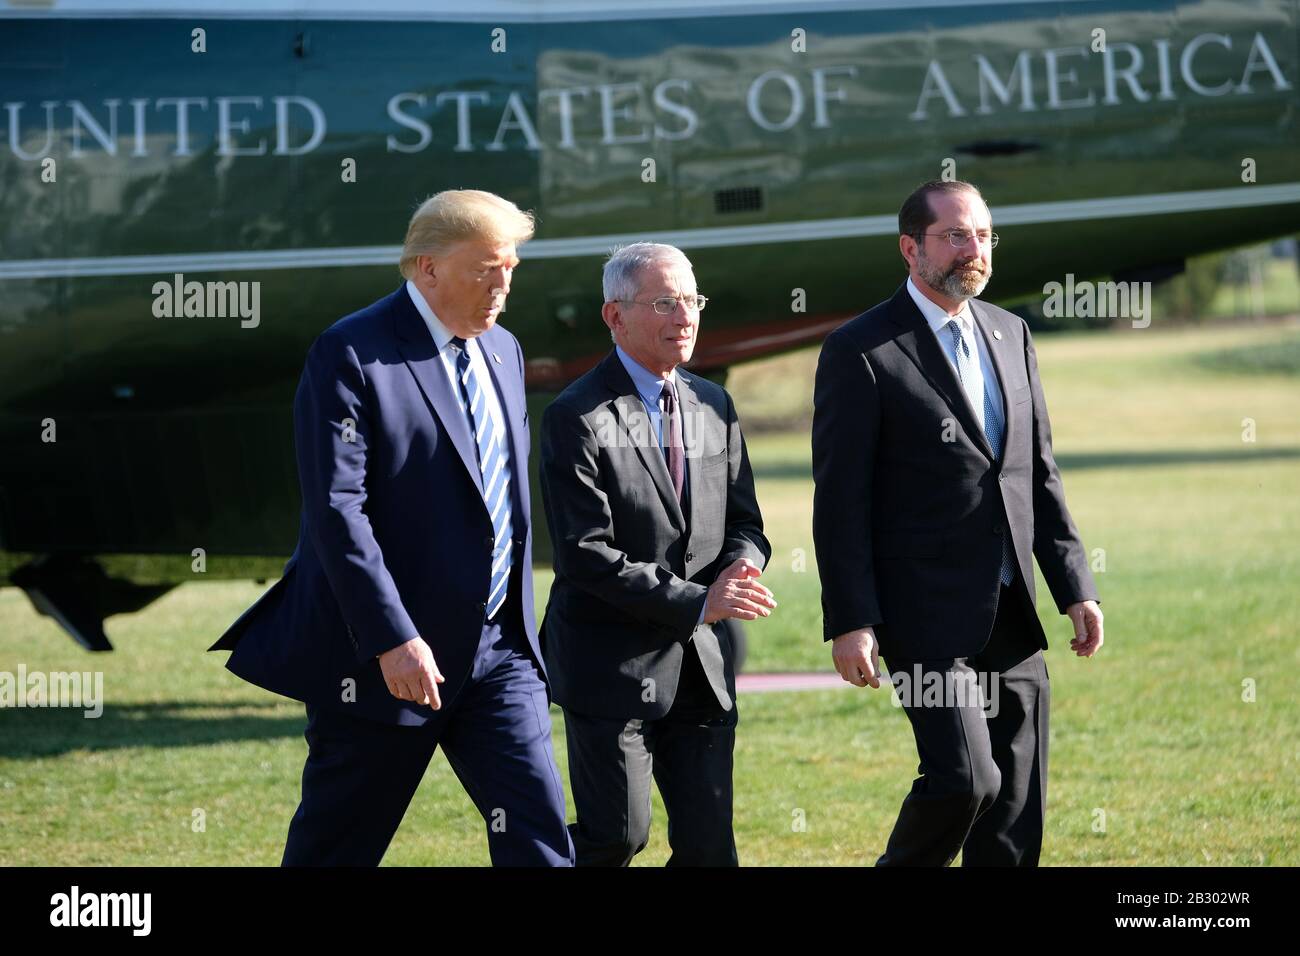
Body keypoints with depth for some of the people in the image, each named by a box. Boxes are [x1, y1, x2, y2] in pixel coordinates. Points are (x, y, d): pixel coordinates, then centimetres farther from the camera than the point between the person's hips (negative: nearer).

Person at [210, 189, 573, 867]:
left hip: (496, 647, 6)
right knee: (337, 845, 5)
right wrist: (392, 639, -24)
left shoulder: (501, 351, 13)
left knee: (539, 835, -2)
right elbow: (336, 509, -19)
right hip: (382, 656, -6)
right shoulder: (350, 354, -12)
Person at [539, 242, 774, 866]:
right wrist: (696, 601, -20)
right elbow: (586, 556, -17)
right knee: (618, 837, -7)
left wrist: (741, 566, -8)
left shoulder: (713, 406, 11)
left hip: (701, 667, 6)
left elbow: (743, 521, 16)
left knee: (709, 842, 3)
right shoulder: (575, 419, -11)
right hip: (612, 667, -6)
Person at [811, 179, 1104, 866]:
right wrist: (850, 623, -14)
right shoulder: (861, 351, -7)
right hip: (930, 615, -6)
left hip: (1011, 621, 6)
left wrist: (1075, 587, 10)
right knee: (963, 779, -17)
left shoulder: (1009, 335, 13)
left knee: (1017, 811, 6)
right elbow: (840, 500, -9)